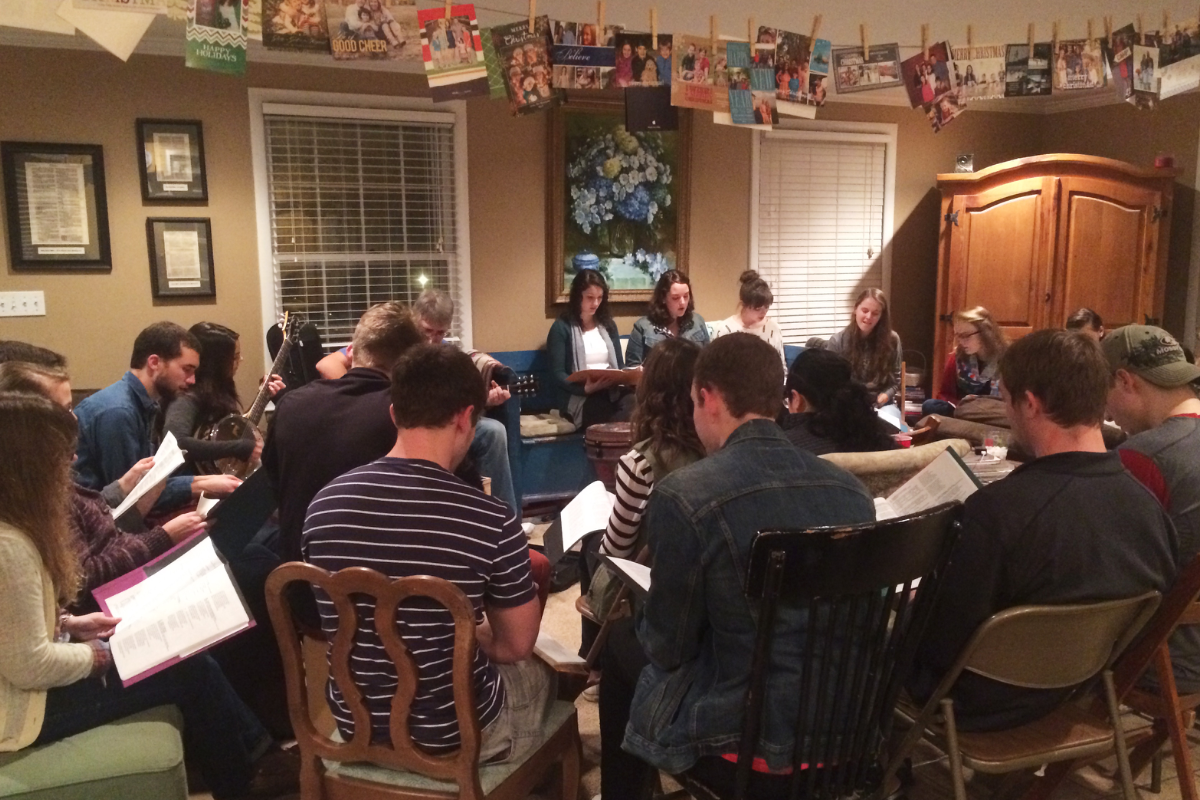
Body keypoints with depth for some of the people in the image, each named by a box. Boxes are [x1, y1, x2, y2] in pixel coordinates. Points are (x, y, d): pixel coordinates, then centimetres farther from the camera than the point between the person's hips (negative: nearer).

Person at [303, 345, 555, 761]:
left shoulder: (325, 505, -12)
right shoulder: (491, 521, -25)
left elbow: (339, 626, 4)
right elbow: (516, 646, -11)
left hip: (354, 725, 4)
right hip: (453, 733, -4)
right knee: (540, 673, 29)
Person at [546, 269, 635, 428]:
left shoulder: (608, 324, 20)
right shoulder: (562, 327, 2)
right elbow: (557, 374, -5)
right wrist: (586, 388, -22)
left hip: (612, 392, 6)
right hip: (579, 397, -5)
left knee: (635, 402, -32)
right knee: (627, 416, -35)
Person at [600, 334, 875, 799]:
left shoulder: (683, 495, -21)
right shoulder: (851, 489, -2)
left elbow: (667, 647, -11)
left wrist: (640, 620, 12)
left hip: (744, 734, -6)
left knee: (621, 641, 19)